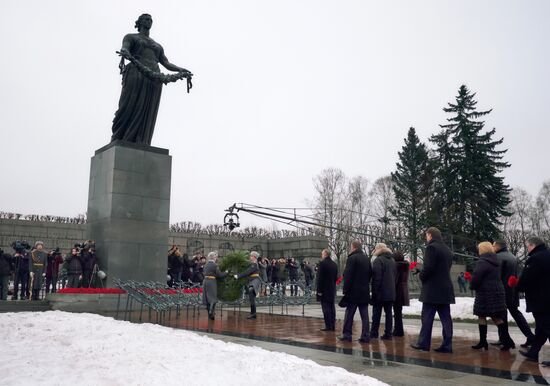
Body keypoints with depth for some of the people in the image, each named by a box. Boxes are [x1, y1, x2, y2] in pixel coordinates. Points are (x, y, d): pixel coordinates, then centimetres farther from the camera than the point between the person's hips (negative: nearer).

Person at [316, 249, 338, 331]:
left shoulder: (322, 263, -12)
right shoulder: (335, 264, 10)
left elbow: (320, 278, -14)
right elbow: (336, 277, 13)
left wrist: (319, 290, -12)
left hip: (324, 290, -7)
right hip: (332, 290, 7)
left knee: (326, 307, -4)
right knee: (332, 307, 10)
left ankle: (328, 326, -5)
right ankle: (333, 326, 13)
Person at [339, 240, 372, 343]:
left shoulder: (352, 258, -12)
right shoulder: (367, 259, 12)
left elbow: (348, 276, -15)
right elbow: (370, 274, 17)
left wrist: (345, 290, -11)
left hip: (353, 292, -6)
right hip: (365, 292, 6)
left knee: (349, 314, 2)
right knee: (364, 315, 6)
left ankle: (346, 335, 5)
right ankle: (365, 336, 5)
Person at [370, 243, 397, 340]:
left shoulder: (378, 260, -12)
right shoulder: (392, 260, 14)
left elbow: (376, 277, -18)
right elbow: (395, 276, 19)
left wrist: (374, 291, -14)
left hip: (380, 292, -7)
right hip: (391, 292, 7)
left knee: (376, 313, 1)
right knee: (388, 313, 8)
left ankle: (374, 333, 6)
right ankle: (388, 334, 8)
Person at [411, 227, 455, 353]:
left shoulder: (431, 247, -11)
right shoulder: (447, 250, 16)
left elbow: (428, 267, -19)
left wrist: (421, 276, 0)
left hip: (432, 289, -8)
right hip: (445, 289, 8)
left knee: (427, 318, -1)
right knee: (445, 317, 6)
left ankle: (423, 343, 4)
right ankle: (447, 345, 7)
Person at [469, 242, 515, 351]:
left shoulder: (482, 262, -15)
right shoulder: (496, 262, 13)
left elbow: (476, 277, -21)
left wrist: (472, 286, -3)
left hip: (485, 293, -8)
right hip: (497, 292, 8)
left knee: (482, 317, 3)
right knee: (496, 317, 13)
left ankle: (483, 341, 7)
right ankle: (507, 341, 8)